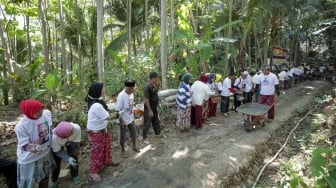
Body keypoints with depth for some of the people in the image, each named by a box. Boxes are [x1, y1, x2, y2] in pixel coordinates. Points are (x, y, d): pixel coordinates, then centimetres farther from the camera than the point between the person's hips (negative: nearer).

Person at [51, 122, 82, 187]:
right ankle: (54, 182, 34)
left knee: (74, 158, 6)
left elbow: (76, 141, -21)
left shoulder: (77, 128, -42)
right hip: (57, 146, -2)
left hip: (70, 142, 2)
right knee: (56, 163, 4)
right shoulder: (55, 137, -45)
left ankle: (74, 176, 34)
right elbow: (57, 151, -26)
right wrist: (68, 159, -36)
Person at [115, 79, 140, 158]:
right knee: (122, 136, 11)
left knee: (134, 133, 20)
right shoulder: (121, 96, -26)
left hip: (131, 119, 7)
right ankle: (123, 150, 32)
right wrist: (121, 120, -20)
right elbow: (118, 110, -22)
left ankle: (134, 146, 42)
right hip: (123, 120, -7)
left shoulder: (131, 94, -4)